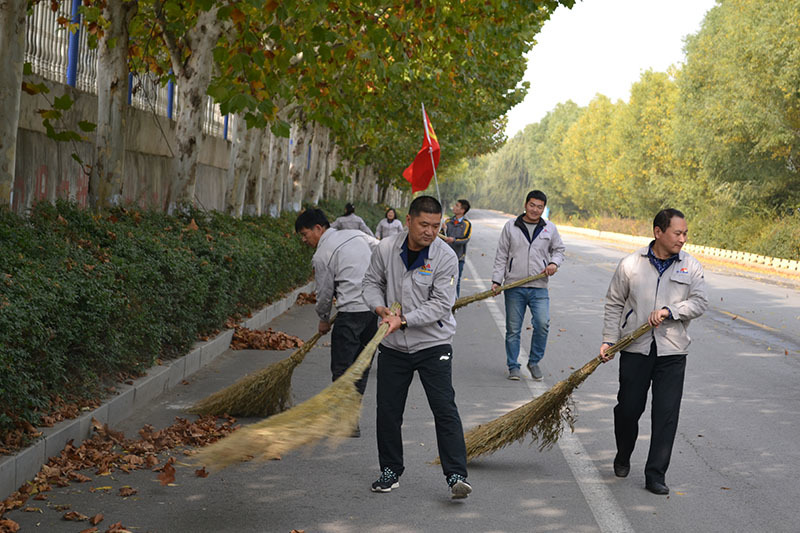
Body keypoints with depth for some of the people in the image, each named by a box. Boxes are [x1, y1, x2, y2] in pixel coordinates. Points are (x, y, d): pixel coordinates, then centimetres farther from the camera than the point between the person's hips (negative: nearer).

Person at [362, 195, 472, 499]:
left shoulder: (445, 257, -13)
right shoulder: (386, 249, -5)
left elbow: (441, 304, -16)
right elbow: (372, 281, 10)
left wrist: (403, 321, -25)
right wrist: (379, 307, -10)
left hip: (433, 344, -3)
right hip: (392, 346, 3)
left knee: (445, 409, -9)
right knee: (388, 411, 9)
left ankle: (456, 476, -6)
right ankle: (391, 472, 24)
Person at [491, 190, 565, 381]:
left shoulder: (550, 229, 9)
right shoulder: (511, 227, 6)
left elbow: (559, 249, 21)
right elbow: (501, 256, 8)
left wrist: (554, 263, -1)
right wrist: (497, 280, 0)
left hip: (539, 288, 0)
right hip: (514, 287, 0)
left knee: (542, 324, -15)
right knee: (513, 329, 4)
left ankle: (534, 362, 5)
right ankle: (513, 366, 16)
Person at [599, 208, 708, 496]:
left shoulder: (691, 267, 2)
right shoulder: (631, 264, 0)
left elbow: (700, 302, -4)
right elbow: (614, 304, 6)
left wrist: (669, 311, -19)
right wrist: (609, 340, 0)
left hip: (672, 352, 0)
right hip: (635, 350, 0)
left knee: (666, 414, -4)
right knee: (628, 408, 6)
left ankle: (655, 476, 4)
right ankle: (623, 457, 35)